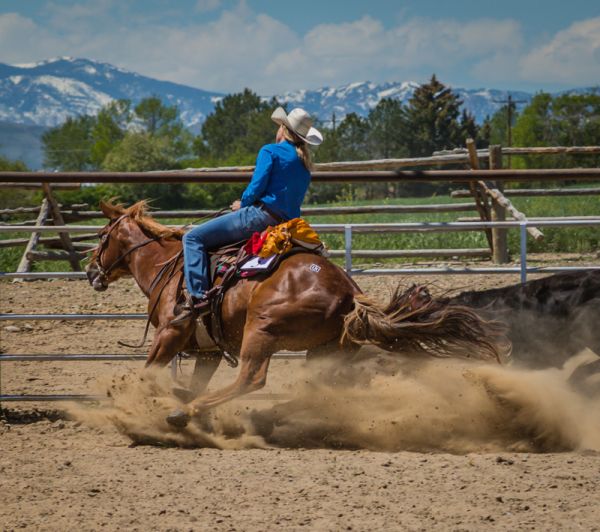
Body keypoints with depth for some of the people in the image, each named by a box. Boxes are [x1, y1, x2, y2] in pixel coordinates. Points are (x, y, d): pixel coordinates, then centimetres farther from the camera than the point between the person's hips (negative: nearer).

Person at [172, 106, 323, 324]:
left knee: (193, 238, -9)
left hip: (260, 215, -9)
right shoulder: (304, 165, 20)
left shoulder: (271, 151, -2)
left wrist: (242, 204, 5)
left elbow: (257, 186, -13)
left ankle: (198, 296, -24)